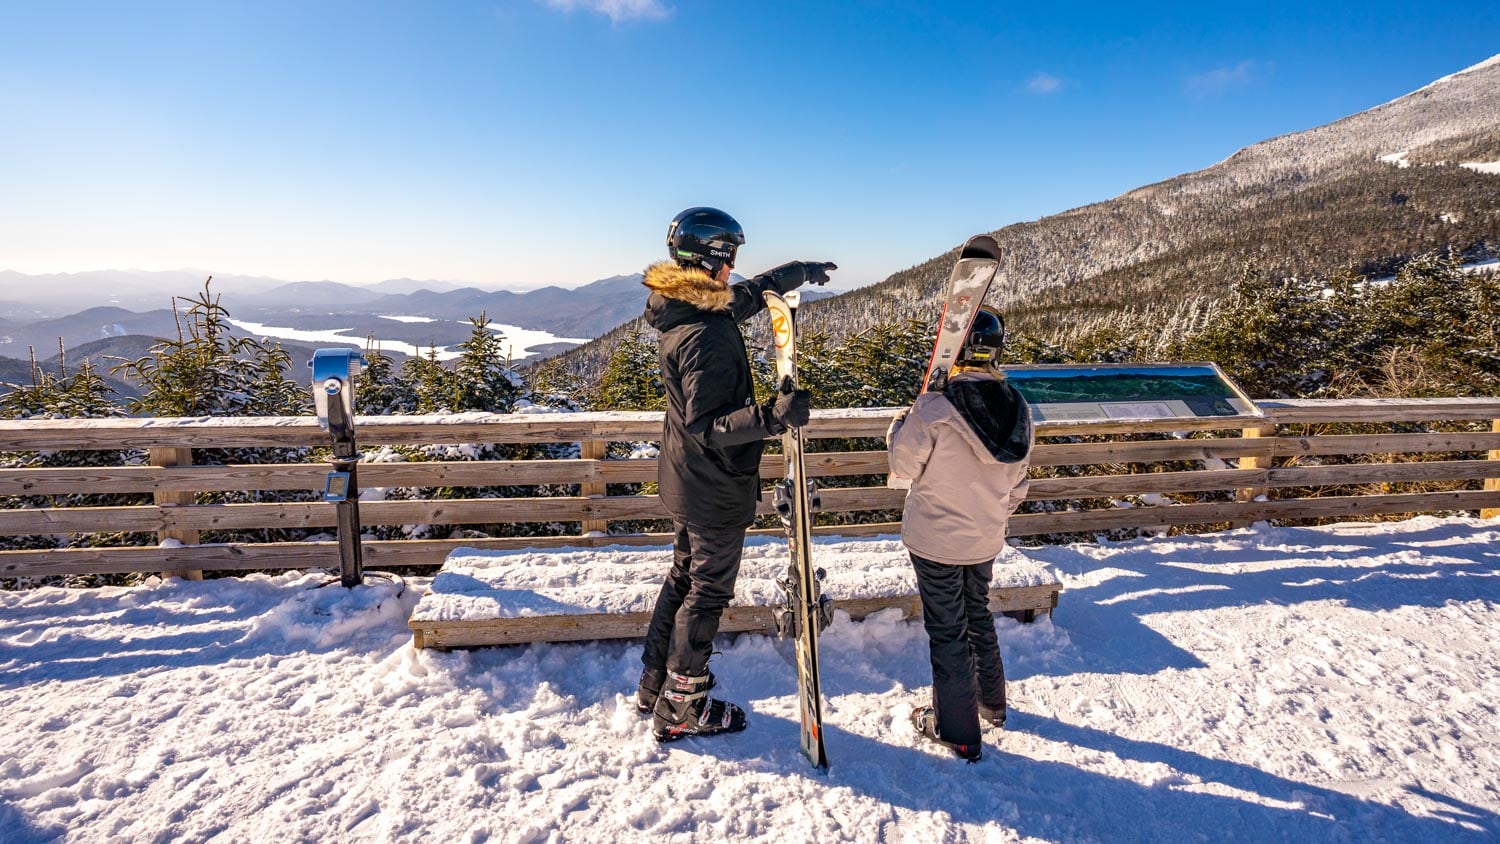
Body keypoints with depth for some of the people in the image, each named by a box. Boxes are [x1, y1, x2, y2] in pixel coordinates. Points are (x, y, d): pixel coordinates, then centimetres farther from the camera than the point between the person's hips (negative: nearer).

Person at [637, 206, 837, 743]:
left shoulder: (684, 310, 3)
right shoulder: (707, 335, -27)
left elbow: (749, 295, 18)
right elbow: (708, 425, -30)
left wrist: (800, 271, 27)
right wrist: (773, 416, -40)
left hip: (685, 479, 10)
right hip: (716, 489, -10)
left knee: (684, 576, 22)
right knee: (707, 592, 6)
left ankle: (654, 686, 37)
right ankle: (681, 709, 22)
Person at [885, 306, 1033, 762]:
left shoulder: (935, 405, -25)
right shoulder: (1017, 407, -5)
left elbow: (905, 464, -12)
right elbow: (1017, 484, 5)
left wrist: (898, 425, 6)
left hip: (936, 540, -6)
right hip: (986, 540, 6)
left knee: (947, 629, 9)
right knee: (978, 613, 27)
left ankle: (957, 730, 24)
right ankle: (991, 701, 46)